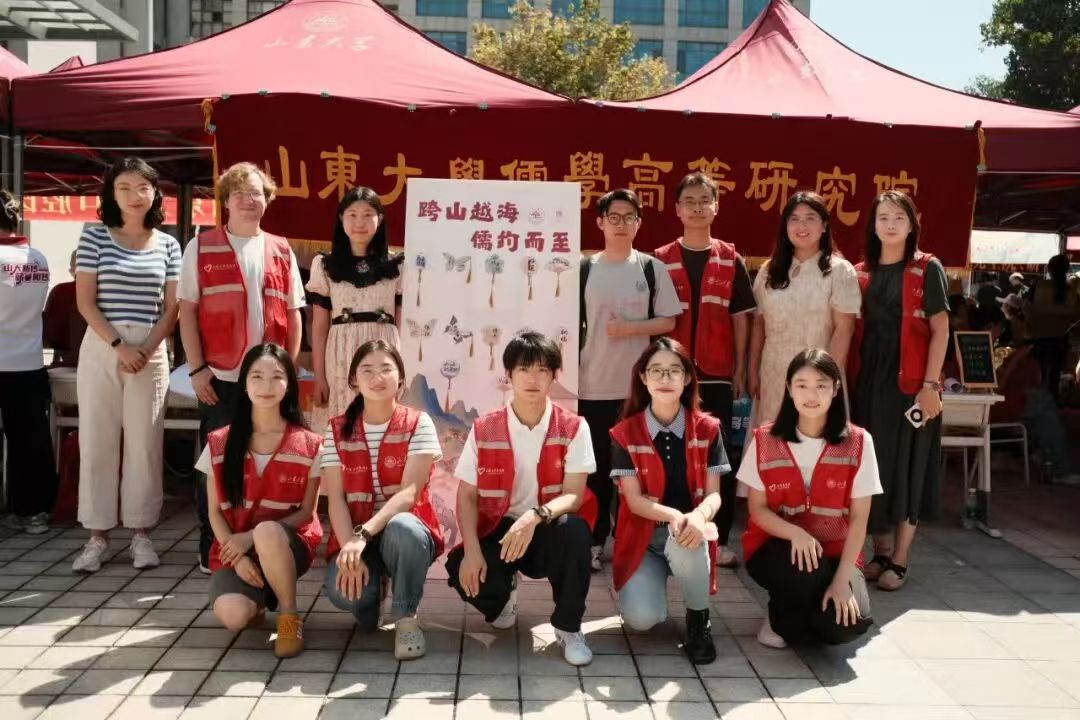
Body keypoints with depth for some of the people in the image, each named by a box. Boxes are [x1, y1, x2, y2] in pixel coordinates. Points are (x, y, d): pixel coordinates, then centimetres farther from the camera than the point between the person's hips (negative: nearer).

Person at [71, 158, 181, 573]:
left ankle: (141, 533, 12)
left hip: (151, 352, 1)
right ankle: (97, 535, 10)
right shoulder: (94, 237, 3)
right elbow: (85, 302, -3)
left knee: (144, 443, 3)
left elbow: (172, 308, 5)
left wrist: (146, 350, -8)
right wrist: (119, 346, -13)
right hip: (100, 348, -1)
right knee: (97, 441, 2)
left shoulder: (168, 245, 7)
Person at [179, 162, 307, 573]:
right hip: (220, 376, -2)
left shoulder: (281, 251, 11)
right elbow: (187, 311, 0)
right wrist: (197, 368, -8)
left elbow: (293, 313, 12)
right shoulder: (201, 247, 4)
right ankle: (212, 547, 15)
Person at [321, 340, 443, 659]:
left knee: (402, 527, -38)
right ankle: (368, 599, 10)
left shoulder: (418, 424, -5)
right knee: (343, 591, -31)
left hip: (405, 531, -1)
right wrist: (350, 549, -24)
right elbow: (336, 499, -6)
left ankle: (407, 618, -11)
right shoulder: (337, 430, 2)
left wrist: (364, 534, -32)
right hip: (354, 535, 1)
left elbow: (409, 492, -17)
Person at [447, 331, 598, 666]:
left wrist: (535, 517, -36)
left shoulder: (573, 428, -7)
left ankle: (568, 628, -12)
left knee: (574, 529, -36)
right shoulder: (484, 430, -4)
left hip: (549, 532, -1)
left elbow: (574, 496, -15)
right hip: (499, 531, 1)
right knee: (460, 569, -29)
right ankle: (502, 597, 11)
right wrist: (472, 551, -19)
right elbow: (467, 496, -3)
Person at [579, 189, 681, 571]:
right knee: (596, 465, 6)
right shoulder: (584, 269, 4)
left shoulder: (652, 268, 3)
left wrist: (629, 328, -13)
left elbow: (668, 321, 2)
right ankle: (594, 540, 16)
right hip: (592, 385, 0)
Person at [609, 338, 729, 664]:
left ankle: (698, 619, -7)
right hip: (643, 536, 0)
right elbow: (634, 500, -11)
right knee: (641, 618, -24)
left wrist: (698, 516, -32)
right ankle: (655, 581, 15)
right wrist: (674, 516, -31)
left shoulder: (707, 429, -3)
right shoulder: (625, 433, -6)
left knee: (685, 542, -38)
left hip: (687, 534, 1)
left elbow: (714, 493, -7)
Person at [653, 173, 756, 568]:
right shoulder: (661, 260, 4)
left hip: (716, 374, 1)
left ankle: (720, 539, 11)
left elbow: (740, 318, 7)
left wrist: (740, 370, 3)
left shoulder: (731, 260, 6)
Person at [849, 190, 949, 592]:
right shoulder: (860, 273, 10)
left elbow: (940, 331, -5)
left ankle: (899, 560, 11)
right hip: (867, 382, 4)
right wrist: (847, 381, 3)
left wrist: (930, 385, -13)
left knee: (906, 466, 2)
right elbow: (853, 332, 10)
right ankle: (880, 551, 21)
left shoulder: (927, 269, -1)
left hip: (909, 381, -4)